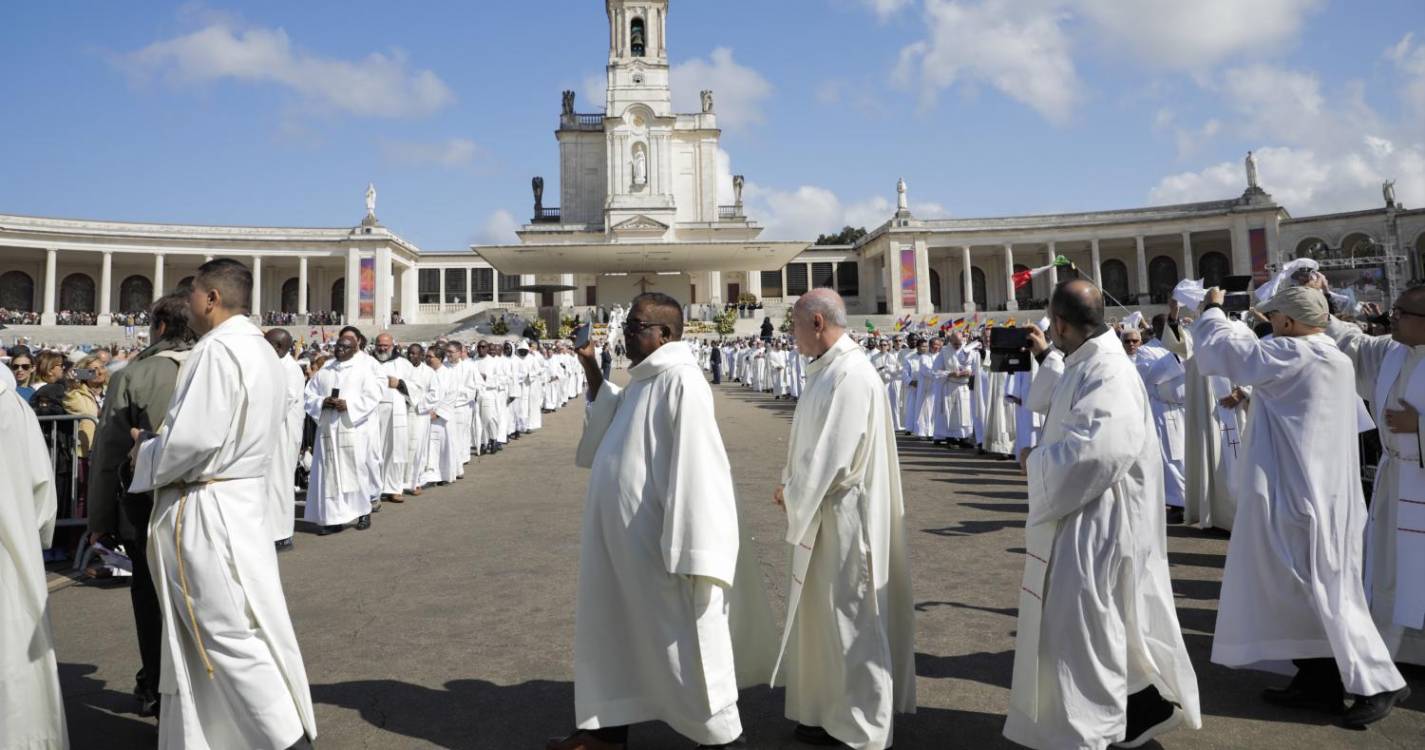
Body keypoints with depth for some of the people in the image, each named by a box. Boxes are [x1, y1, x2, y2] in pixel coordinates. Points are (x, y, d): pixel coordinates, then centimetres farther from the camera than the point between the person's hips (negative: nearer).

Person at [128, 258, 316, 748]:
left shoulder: (217, 349, -18)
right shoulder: (258, 348, 13)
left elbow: (193, 439, -24)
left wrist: (146, 454, -5)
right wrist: (159, 442, 14)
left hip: (206, 509, -9)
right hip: (239, 495, 10)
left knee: (228, 633, -2)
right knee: (236, 626, 16)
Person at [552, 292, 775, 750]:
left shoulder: (681, 381, -19)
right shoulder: (643, 380, 10)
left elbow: (696, 468, -23)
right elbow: (610, 427, 27)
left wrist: (691, 553, -23)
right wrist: (590, 368, 14)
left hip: (658, 541, -9)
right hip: (623, 537, 10)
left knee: (680, 640, 4)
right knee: (617, 629, 19)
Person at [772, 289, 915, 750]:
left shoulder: (849, 374, -22)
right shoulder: (831, 368, 9)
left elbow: (835, 458, -24)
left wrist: (792, 494, -10)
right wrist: (794, 489, 6)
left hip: (842, 517, -10)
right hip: (826, 511, 10)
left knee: (846, 618, 4)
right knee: (828, 615, 19)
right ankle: (836, 708, 34)